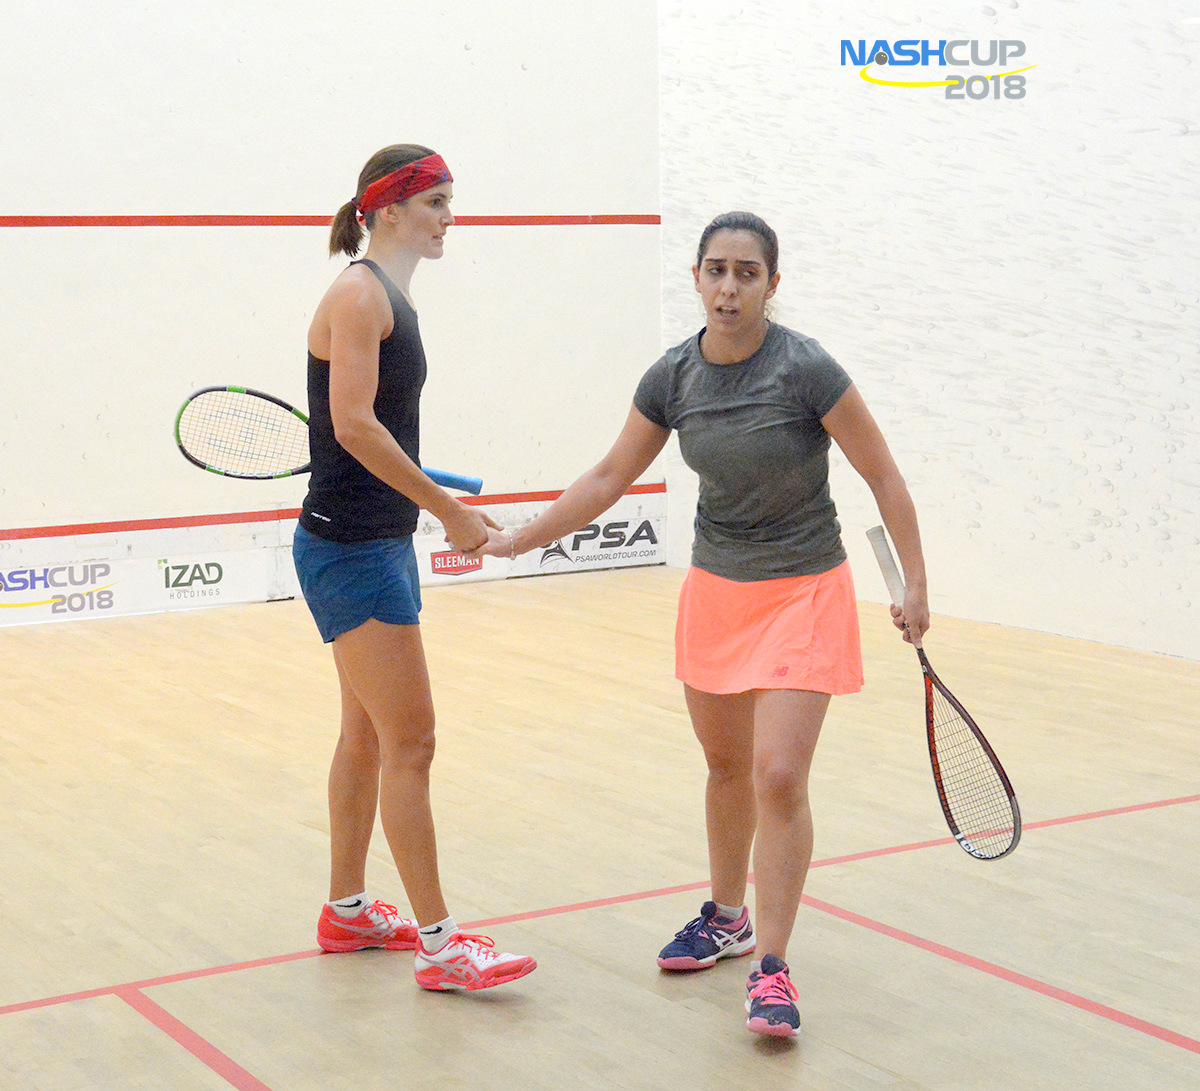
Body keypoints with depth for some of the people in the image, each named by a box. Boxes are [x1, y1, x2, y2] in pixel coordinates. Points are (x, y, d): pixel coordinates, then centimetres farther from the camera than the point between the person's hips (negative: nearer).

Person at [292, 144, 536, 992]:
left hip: (379, 544, 10)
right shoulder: (359, 294, -14)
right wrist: (449, 509, -21)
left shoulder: (391, 296, 14)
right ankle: (438, 945, -1)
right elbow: (354, 424, -23)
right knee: (411, 742, -7)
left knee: (369, 733, 16)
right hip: (350, 548, -10)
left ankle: (347, 911, 29)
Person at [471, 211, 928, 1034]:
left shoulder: (805, 370, -19)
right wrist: (518, 540, 4)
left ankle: (772, 968, -2)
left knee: (778, 777, -13)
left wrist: (916, 586, -9)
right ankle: (727, 919, 37)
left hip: (803, 592, -5)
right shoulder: (673, 378, -5)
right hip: (715, 588, 5)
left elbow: (885, 478, -10)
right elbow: (608, 480, 6)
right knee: (726, 765, 17)